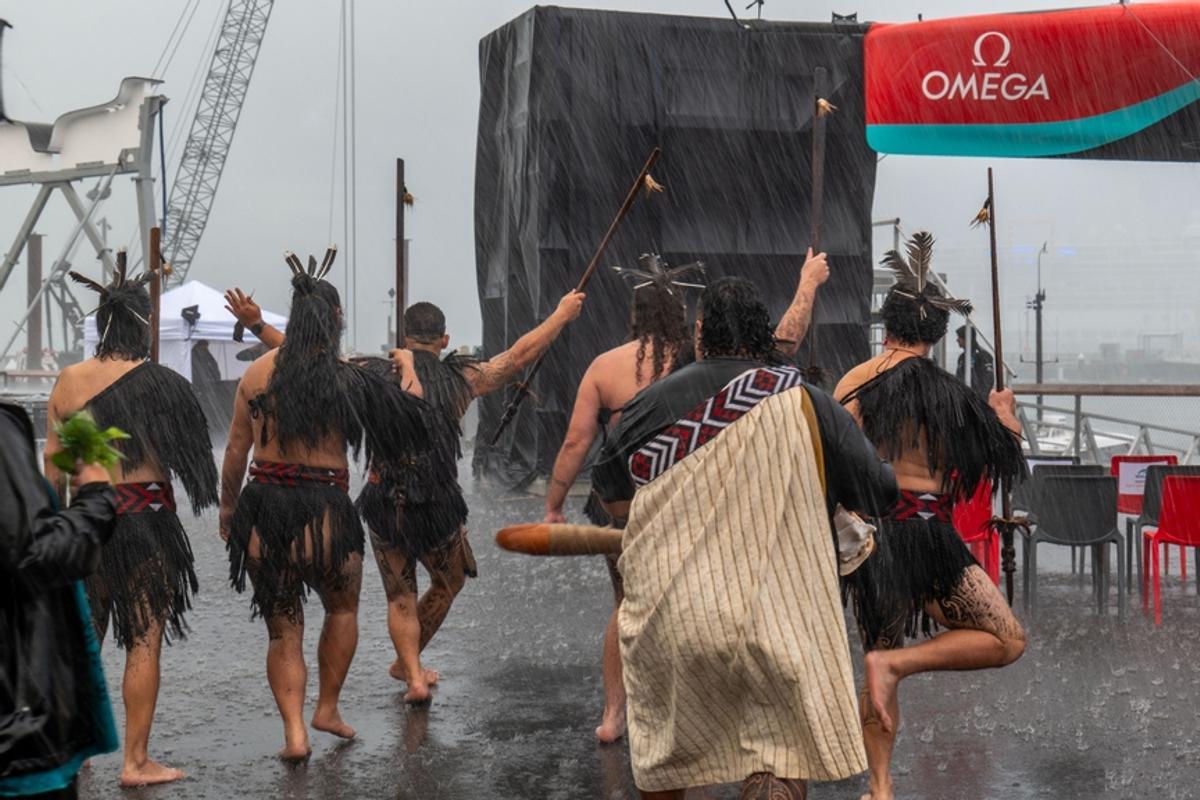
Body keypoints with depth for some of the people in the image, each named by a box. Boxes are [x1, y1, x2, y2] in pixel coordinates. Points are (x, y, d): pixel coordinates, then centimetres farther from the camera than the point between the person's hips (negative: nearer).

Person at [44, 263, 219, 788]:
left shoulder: (68, 380, 2)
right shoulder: (159, 382, -10)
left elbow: (52, 458, 8)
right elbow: (187, 454, -6)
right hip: (146, 515, -4)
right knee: (144, 641, 2)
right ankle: (136, 762, 6)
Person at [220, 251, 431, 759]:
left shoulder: (257, 373, 2)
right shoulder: (348, 379, -8)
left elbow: (236, 451, 7)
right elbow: (411, 412, 4)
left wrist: (228, 507, 21)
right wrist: (408, 368, 23)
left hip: (263, 507, 3)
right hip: (323, 510, -2)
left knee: (283, 630, 13)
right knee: (342, 607, 25)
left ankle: (294, 731, 3)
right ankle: (327, 709, 29)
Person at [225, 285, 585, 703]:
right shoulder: (461, 379, -1)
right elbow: (522, 354, 9)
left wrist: (257, 325, -4)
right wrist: (562, 314, 22)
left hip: (384, 503, 0)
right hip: (439, 506, 0)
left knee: (400, 598, 16)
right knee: (449, 583, 26)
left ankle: (414, 676, 1)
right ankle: (406, 664, 36)